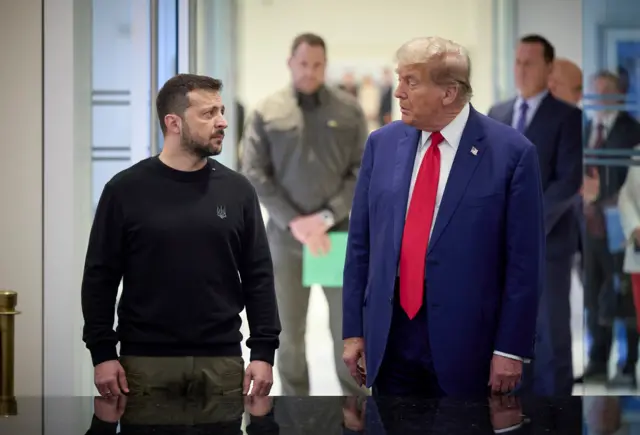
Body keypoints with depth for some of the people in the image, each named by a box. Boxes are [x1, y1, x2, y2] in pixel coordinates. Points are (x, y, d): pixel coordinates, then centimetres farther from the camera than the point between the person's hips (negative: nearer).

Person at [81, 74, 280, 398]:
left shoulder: (237, 190, 5)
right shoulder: (127, 189, -1)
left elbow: (258, 277, 6)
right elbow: (99, 277, 0)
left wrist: (263, 351, -1)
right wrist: (102, 353, -6)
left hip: (221, 360, 2)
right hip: (146, 360, -2)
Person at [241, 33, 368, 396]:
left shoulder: (349, 110, 2)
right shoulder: (267, 113, 2)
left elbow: (363, 172, 0)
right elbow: (254, 175, -2)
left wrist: (327, 217, -12)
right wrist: (294, 222, -11)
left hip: (339, 234, 0)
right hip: (286, 237, 0)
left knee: (348, 328, 2)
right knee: (290, 330, 7)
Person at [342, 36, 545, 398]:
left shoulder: (511, 152, -8)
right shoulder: (383, 143, 5)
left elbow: (524, 263, -7)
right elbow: (361, 245, 9)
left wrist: (512, 348, -9)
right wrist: (354, 330, 7)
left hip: (464, 342, -3)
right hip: (390, 337, 4)